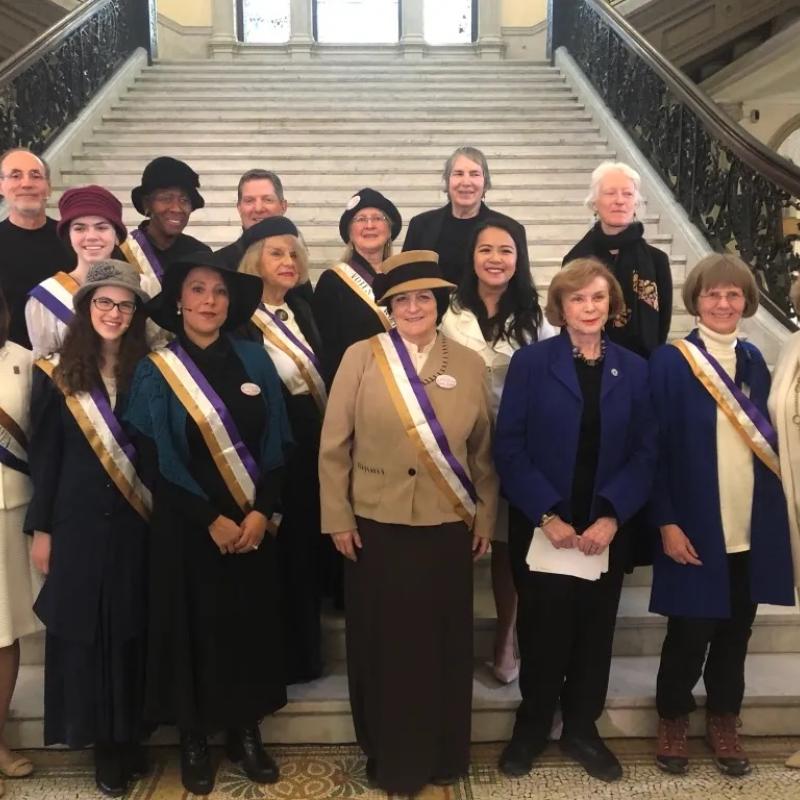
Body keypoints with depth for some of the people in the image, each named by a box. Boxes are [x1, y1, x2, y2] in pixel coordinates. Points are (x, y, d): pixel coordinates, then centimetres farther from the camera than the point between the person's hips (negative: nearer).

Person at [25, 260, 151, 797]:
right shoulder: (56, 372, 1)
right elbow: (44, 456, 1)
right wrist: (41, 528, -1)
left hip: (136, 521, 1)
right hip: (77, 522, 0)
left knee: (132, 630, 8)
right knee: (85, 631, 6)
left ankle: (131, 739, 24)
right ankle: (103, 744, 20)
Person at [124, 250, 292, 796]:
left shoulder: (255, 361, 1)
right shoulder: (156, 371, -5)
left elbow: (277, 443, -1)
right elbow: (155, 458, -9)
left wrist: (261, 512, -11)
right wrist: (212, 520, -14)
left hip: (253, 523, 2)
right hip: (187, 525, -2)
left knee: (250, 623, 10)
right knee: (193, 627, 7)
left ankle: (246, 732, 29)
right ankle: (194, 739, 27)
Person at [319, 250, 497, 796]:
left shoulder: (469, 364, 3)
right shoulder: (360, 358, -3)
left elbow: (483, 450, 8)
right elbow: (334, 446, -2)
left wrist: (486, 517, 7)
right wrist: (338, 518, -5)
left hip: (449, 529, 2)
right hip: (377, 527, -1)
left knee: (443, 644, 12)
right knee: (383, 644, 10)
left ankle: (443, 756, 33)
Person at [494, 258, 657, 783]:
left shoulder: (634, 369, 5)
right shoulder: (531, 362, -4)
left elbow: (645, 453, 1)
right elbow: (509, 448, -8)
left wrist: (612, 515, -12)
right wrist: (547, 514, -15)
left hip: (607, 530, 3)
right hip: (543, 529, -2)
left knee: (595, 633, 12)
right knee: (543, 633, 6)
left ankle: (582, 730, 32)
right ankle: (532, 729, 28)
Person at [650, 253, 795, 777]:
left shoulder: (753, 360, 8)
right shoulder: (670, 361, -8)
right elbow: (657, 448, -10)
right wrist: (667, 522, -14)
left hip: (752, 525, 5)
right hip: (696, 525, -4)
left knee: (736, 629, 14)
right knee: (690, 631, 5)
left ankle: (724, 720, 33)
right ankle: (673, 719, 28)